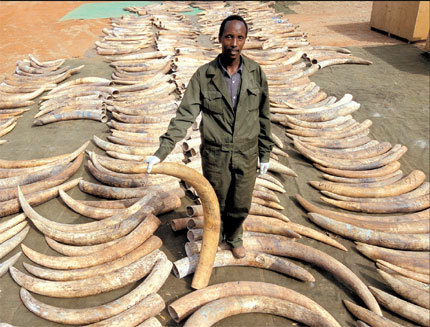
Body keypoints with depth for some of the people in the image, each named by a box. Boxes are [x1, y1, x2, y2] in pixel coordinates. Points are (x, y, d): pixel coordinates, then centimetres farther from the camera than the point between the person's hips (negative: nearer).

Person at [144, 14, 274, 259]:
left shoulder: (255, 73, -6)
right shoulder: (203, 76, -12)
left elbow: (263, 117, 2)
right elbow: (184, 116, -14)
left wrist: (265, 154, 6)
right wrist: (161, 152, -21)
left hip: (246, 154, 2)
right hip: (215, 155, -1)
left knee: (240, 206, 16)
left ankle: (234, 237, 47)